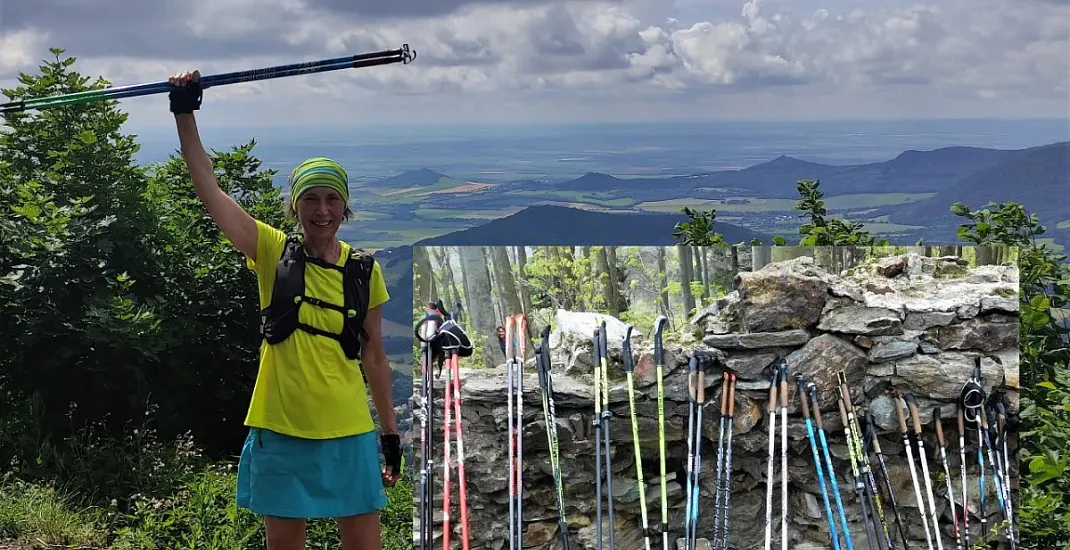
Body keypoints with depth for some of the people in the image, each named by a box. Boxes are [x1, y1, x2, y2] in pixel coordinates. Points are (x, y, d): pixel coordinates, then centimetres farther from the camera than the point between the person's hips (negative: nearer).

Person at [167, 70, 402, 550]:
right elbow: (209, 190, -11)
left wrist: (391, 433, 9)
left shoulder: (364, 271, 1)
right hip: (280, 429, 0)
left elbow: (373, 353, 8)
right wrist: (185, 114, -18)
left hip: (348, 433, 1)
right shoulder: (273, 253, -3)